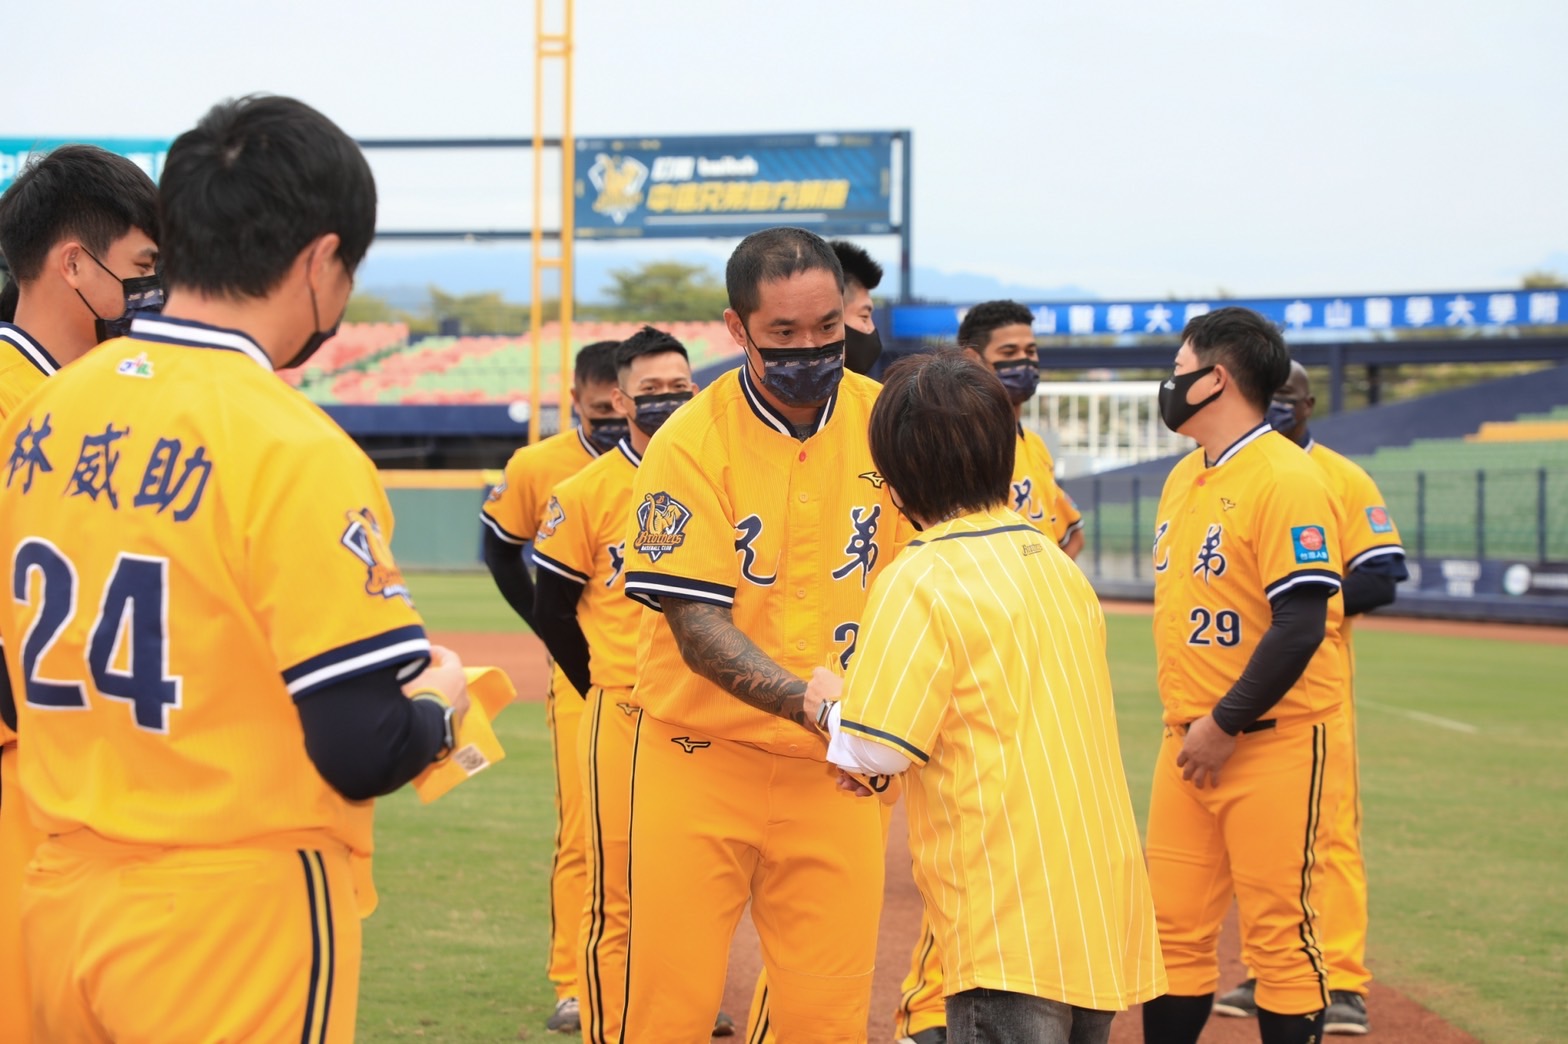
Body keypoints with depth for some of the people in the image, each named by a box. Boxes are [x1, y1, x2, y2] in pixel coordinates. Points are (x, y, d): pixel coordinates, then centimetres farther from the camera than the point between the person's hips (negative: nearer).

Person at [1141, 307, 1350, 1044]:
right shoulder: (1185, 477, 14)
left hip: (1275, 742, -8)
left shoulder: (1286, 479, -14)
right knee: (1173, 927, 8)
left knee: (1279, 932, -3)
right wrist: (1187, 721, 14)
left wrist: (1226, 724, -17)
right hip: (1189, 741, 8)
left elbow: (1301, 625, -19)